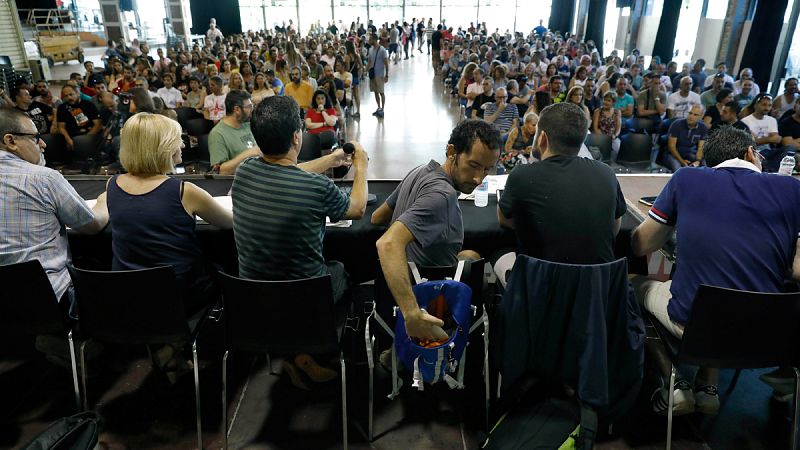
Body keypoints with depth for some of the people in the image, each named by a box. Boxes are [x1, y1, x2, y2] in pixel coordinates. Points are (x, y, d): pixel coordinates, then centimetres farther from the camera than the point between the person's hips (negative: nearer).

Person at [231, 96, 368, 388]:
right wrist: (361, 166, 12)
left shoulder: (244, 171, -12)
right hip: (304, 300, -4)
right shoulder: (318, 187, -27)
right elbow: (357, 209, -4)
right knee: (340, 270, 29)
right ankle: (306, 355, 27)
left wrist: (331, 159, 22)